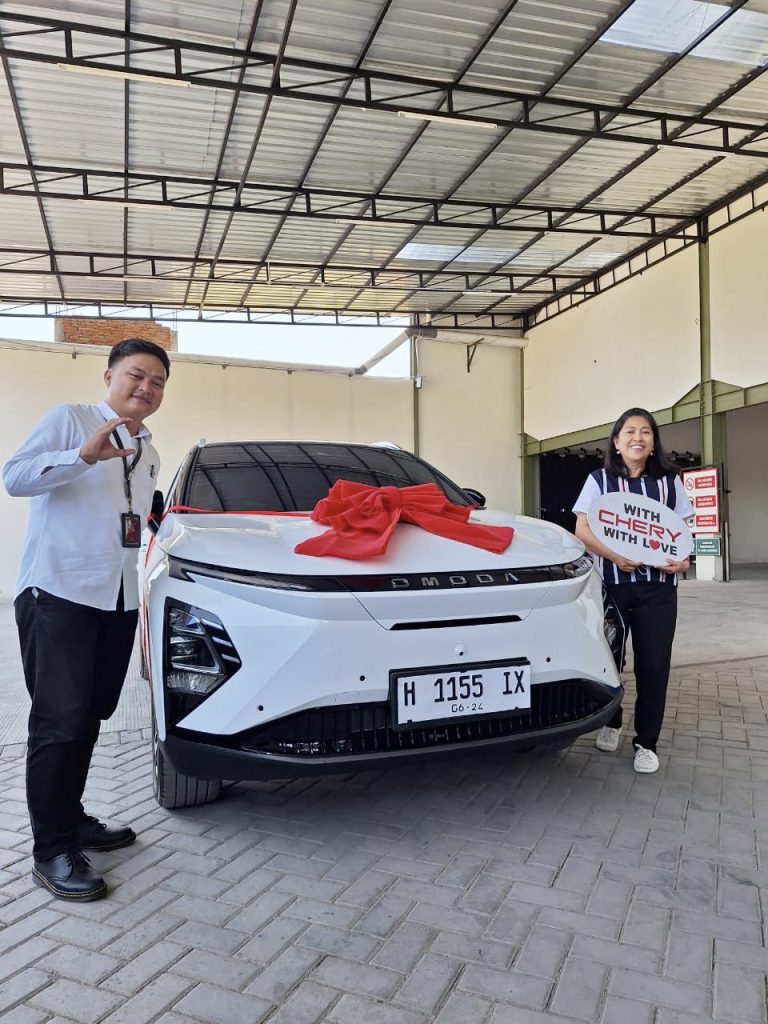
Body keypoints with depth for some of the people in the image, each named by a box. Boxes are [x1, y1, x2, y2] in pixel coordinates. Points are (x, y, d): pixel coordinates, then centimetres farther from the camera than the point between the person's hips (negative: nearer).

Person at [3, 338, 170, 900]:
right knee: (60, 720, -7)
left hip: (118, 599, 7)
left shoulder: (148, 452, 21)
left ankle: (71, 818, 26)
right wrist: (85, 455, -23)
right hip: (58, 593, -7)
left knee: (90, 717, 12)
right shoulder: (68, 420, 0)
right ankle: (52, 851, 2)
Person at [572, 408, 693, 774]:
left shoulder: (670, 482, 11)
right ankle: (610, 723, 30)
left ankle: (646, 742, 12)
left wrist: (682, 560, -9)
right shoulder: (599, 480, 6)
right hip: (611, 583, -1)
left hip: (658, 586, 1)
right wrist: (614, 555, -18)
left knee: (654, 664, -1)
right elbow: (582, 529, -2)